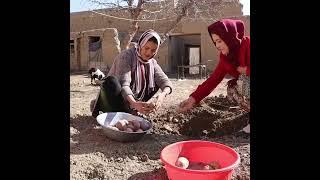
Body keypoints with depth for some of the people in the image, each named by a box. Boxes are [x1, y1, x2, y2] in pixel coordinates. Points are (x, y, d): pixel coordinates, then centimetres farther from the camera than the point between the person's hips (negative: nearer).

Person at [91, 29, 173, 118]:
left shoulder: (152, 63, 1)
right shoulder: (126, 56, -17)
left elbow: (165, 81, -9)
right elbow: (123, 85, -28)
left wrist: (163, 94, -34)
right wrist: (134, 103, -47)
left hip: (131, 103, 6)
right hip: (113, 102, -6)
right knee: (111, 81, -35)